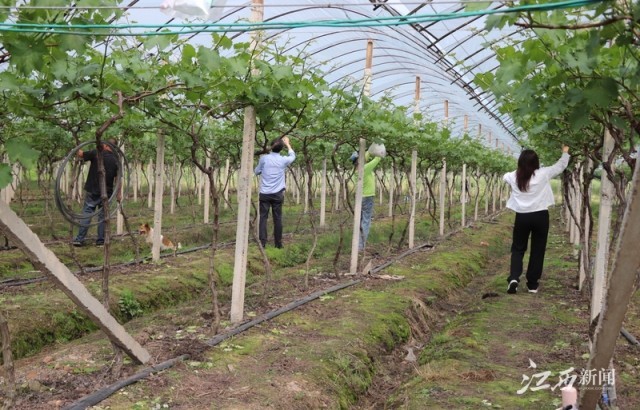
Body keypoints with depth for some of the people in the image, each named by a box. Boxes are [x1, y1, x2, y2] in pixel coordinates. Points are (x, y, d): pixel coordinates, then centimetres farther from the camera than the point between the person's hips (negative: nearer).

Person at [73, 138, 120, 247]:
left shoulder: (96, 153, -7)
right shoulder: (115, 160, -1)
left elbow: (80, 154, 2)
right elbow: (117, 179, -2)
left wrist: (78, 149, 24)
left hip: (92, 191, -1)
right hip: (106, 193, 1)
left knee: (86, 214, 4)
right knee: (103, 216, 9)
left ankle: (79, 239, 4)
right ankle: (100, 240, 10)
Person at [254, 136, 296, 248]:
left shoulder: (264, 158, -4)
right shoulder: (283, 160, -1)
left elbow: (256, 172, 10)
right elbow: (292, 156, 22)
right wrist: (287, 144, 34)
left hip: (264, 194, 0)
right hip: (277, 194, 0)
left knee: (263, 218, 2)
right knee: (277, 218, 6)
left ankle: (262, 242, -4)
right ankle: (278, 243, 11)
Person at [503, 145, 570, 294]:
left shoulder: (514, 176, -3)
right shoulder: (543, 174, -8)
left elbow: (505, 176, 22)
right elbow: (560, 165, 8)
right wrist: (565, 152, 26)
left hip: (522, 216, 1)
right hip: (540, 216, -1)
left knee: (518, 248, 12)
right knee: (537, 250, 10)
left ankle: (514, 277, -10)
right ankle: (532, 284, 13)